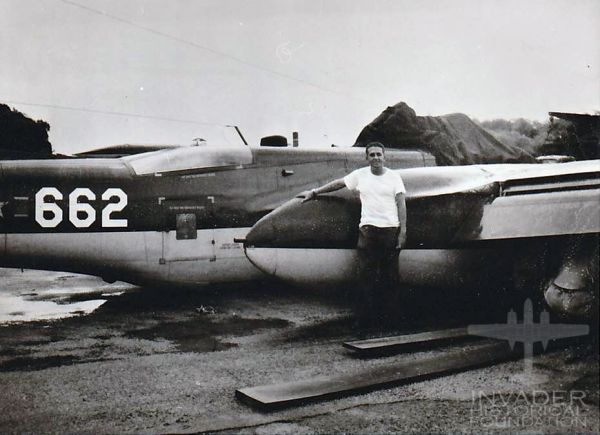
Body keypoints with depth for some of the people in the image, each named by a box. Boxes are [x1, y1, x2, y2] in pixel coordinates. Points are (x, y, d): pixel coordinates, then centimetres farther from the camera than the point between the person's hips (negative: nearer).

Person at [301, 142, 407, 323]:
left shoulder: (394, 176, 6)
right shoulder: (360, 175, 8)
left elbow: (401, 204, 2)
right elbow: (339, 183, 19)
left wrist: (403, 231, -5)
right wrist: (314, 192, 23)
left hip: (391, 229, 0)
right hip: (368, 229, 0)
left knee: (390, 273, 2)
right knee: (366, 274, -3)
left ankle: (390, 312, 12)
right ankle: (366, 315, 1)